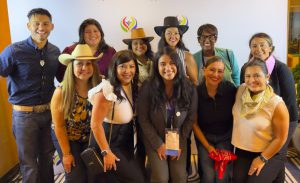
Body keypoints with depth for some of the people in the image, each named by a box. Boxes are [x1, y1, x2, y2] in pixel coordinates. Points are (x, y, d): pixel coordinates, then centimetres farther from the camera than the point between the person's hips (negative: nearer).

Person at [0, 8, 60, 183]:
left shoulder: (55, 51, 1)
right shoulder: (14, 51, -14)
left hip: (49, 111, 4)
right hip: (25, 114, -4)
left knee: (47, 156, 19)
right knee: (29, 162, 11)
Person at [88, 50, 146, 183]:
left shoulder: (133, 86, 1)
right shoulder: (107, 91, -24)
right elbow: (95, 124, -24)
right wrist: (106, 152, -20)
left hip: (128, 142, 8)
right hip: (111, 144, -7)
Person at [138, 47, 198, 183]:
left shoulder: (189, 88, -11)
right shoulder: (147, 88, -17)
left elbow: (190, 118, -2)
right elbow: (143, 120, -11)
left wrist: (179, 143, -7)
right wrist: (158, 144, -12)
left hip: (179, 139, 2)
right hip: (154, 139, -2)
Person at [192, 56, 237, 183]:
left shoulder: (230, 89, -18)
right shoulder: (196, 92, -18)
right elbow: (194, 123, -7)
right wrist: (207, 146, -6)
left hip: (225, 137, 1)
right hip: (204, 136, 0)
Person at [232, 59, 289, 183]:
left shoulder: (276, 104, -19)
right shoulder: (241, 90, -6)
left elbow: (280, 138, -12)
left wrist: (262, 159, -9)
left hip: (268, 154, -3)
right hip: (242, 152, 4)